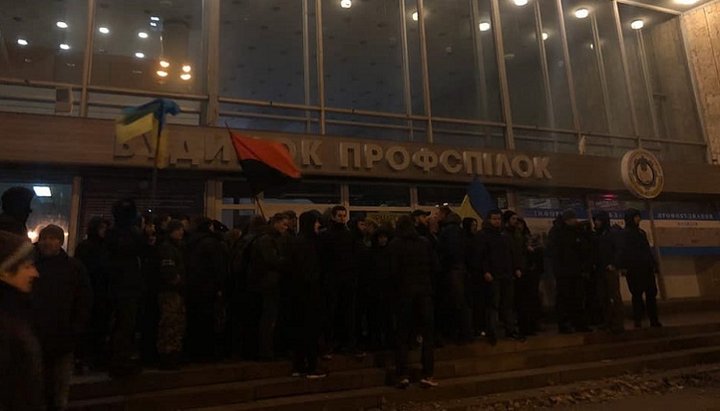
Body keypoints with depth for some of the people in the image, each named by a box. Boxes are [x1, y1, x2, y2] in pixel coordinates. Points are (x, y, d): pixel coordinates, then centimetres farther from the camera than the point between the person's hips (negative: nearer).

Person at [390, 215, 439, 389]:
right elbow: (436, 266, 1)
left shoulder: (395, 244, -3)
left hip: (405, 290, -1)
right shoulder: (425, 242, 3)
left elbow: (393, 270, -9)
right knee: (428, 332, 6)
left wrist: (398, 283, 9)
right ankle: (427, 375, 3)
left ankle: (402, 375, 5)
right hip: (424, 290, 1)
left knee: (403, 334, 7)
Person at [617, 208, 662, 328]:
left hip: (646, 268, 6)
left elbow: (648, 250, 21)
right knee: (637, 295, -2)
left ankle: (654, 320, 10)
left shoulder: (641, 232, 18)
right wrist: (623, 266, -19)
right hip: (633, 269, -6)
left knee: (651, 294, 4)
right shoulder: (624, 233, -1)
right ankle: (638, 320, 4)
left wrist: (653, 264, 14)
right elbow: (622, 251, -10)